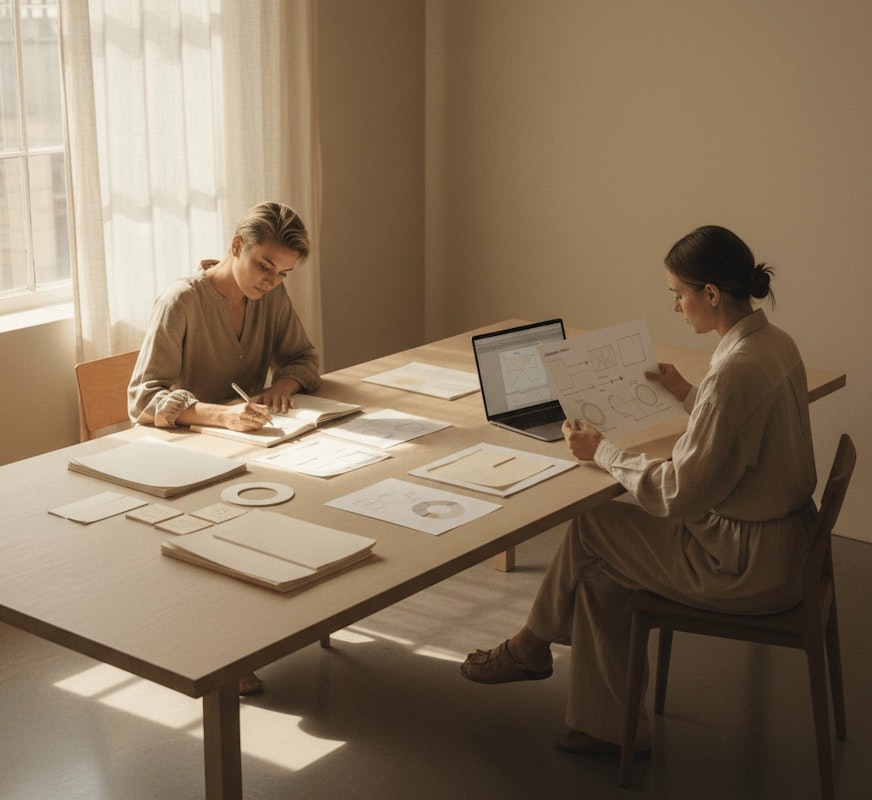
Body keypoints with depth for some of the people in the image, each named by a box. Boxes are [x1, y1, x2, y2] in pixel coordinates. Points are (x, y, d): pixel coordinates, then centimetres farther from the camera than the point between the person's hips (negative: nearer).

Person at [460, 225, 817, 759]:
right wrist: (684, 392, 20)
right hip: (782, 533, 9)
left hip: (746, 564, -9)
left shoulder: (737, 371, -28)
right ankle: (609, 729, 19)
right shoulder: (776, 343, 3)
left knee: (588, 526, 4)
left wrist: (602, 450, -11)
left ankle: (531, 649, 30)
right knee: (598, 572, 9)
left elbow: (678, 493, -23)